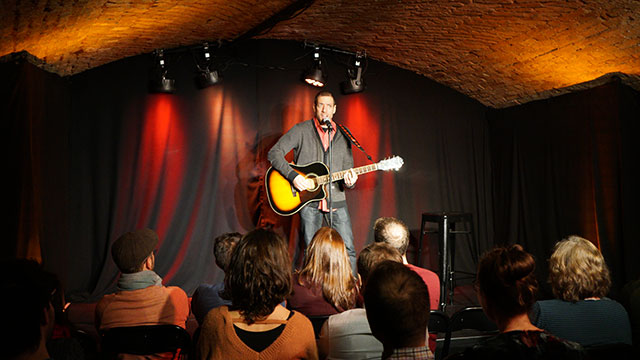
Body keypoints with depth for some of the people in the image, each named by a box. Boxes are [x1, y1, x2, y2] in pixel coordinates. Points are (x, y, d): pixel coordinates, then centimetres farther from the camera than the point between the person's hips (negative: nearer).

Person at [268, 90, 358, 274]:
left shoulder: (342, 136, 11)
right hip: (309, 199, -3)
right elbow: (274, 153, -6)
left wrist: (349, 182, -11)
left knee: (348, 250, 0)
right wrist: (293, 176, -17)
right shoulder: (301, 130, 1)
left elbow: (347, 168, 13)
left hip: (336, 199, 3)